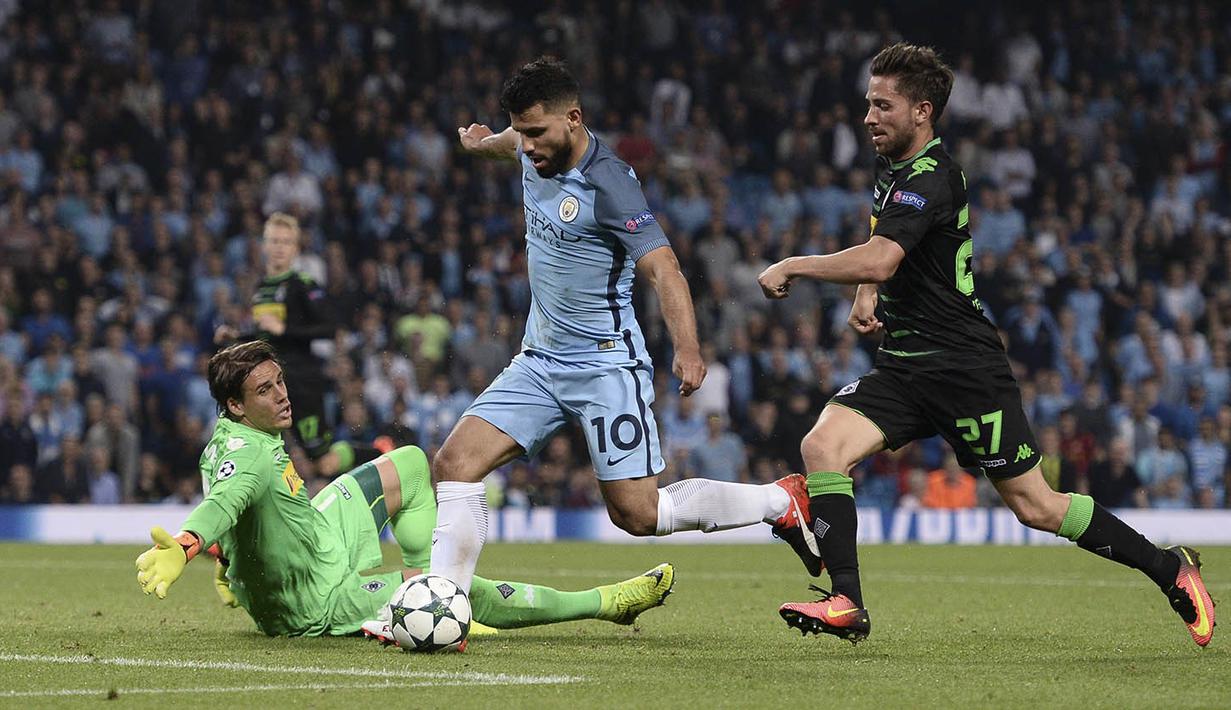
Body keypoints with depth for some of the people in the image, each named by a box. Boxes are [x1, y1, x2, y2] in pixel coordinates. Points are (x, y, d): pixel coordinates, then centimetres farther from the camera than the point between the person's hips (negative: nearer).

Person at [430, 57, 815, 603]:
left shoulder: (608, 183, -20)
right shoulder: (537, 156, 4)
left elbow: (661, 267, -27)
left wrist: (687, 349, -40)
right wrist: (483, 142, 53)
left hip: (605, 365, -7)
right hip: (538, 360, 7)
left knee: (638, 514, -8)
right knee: (455, 462, -10)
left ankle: (782, 501, 11)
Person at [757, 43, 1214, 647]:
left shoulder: (931, 180, -19)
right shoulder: (893, 169, 12)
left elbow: (878, 259, -34)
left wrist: (792, 267, -25)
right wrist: (866, 296, 11)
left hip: (963, 368, -8)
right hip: (902, 365, 8)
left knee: (1035, 506, -2)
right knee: (822, 447, -15)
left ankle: (1170, 569, 16)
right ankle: (846, 605, -16)